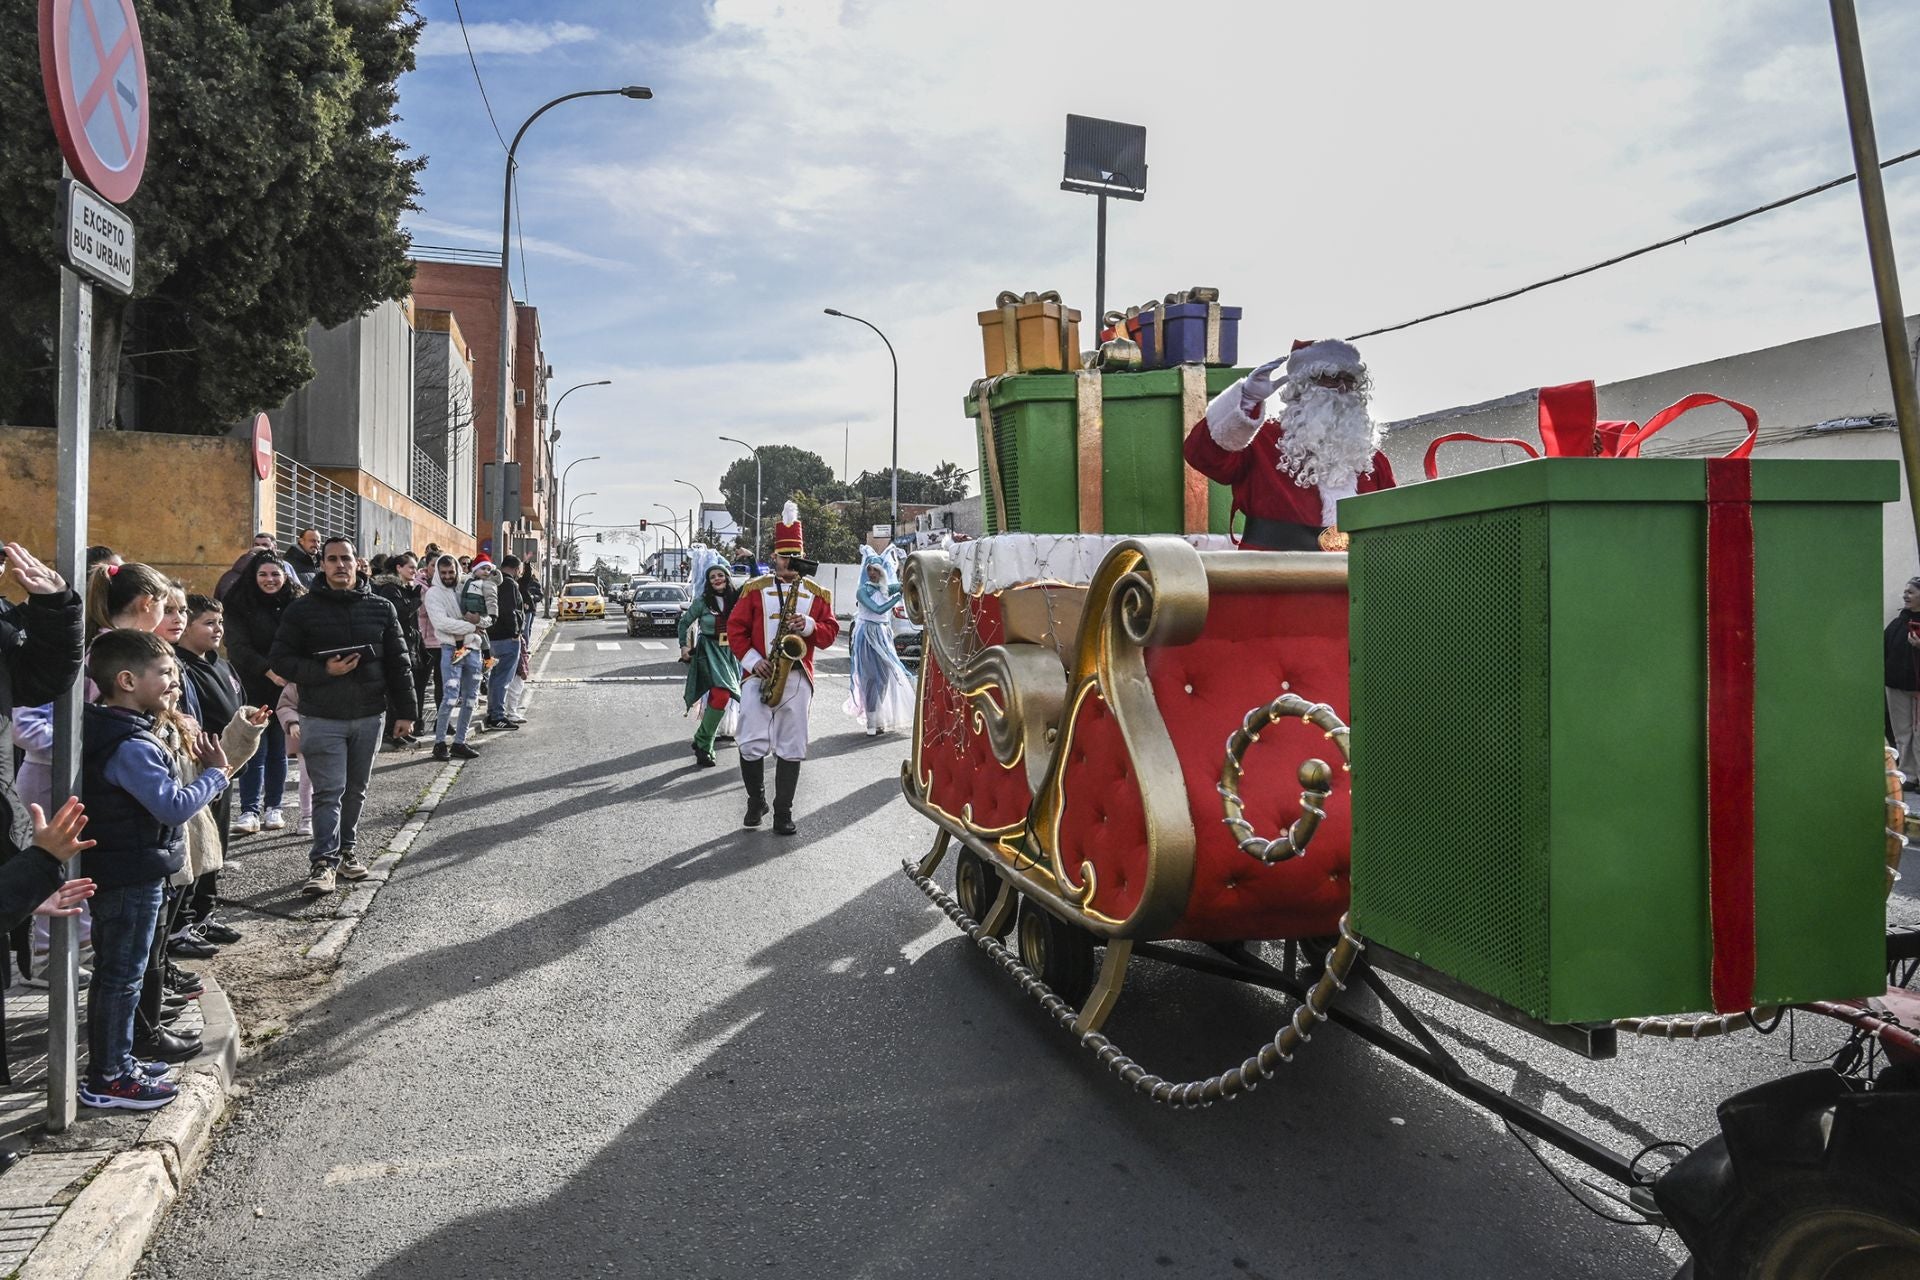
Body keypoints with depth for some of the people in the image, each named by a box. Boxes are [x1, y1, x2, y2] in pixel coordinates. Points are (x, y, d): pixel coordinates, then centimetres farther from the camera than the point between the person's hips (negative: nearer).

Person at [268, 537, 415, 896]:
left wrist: (404, 711, 5)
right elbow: (279, 660, -2)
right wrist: (324, 671, -17)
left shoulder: (381, 609, 6)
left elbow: (398, 663, 8)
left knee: (356, 790, 13)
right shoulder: (302, 610, -1)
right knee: (329, 792, -6)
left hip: (369, 716, 3)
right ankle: (324, 863, -4)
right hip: (322, 718, -3)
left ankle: (346, 848, 27)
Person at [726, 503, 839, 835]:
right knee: (753, 745, -4)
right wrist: (751, 659, -9)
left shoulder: (818, 593, 9)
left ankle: (783, 813, 12)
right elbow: (735, 627, 3)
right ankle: (755, 801, 19)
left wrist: (809, 626, -14)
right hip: (759, 676, -1)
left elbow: (830, 631, 7)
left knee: (791, 748, 2)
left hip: (797, 678, 1)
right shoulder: (754, 589, 5)